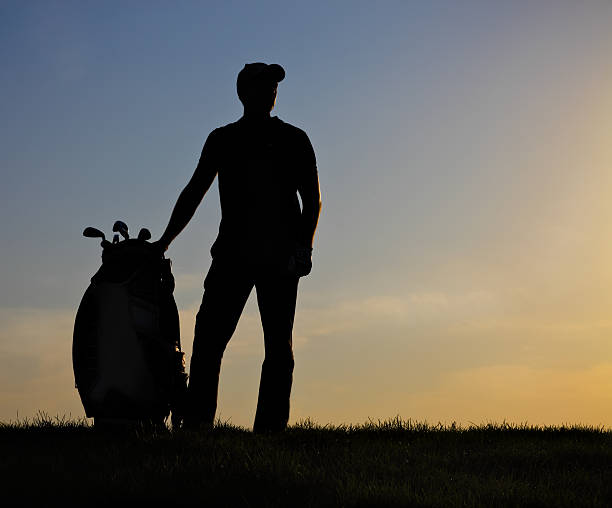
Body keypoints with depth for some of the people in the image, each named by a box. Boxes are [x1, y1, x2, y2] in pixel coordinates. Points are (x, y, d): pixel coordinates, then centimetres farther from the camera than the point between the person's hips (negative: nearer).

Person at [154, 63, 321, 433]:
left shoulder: (293, 139, 13)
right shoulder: (222, 139, 18)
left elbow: (312, 198, 7)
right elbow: (194, 193, 18)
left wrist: (303, 246, -9)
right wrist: (163, 242, 11)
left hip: (281, 256, -1)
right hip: (233, 252, 1)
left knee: (279, 346, -4)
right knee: (209, 335, -10)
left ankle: (269, 429, -3)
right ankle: (197, 420, -10)